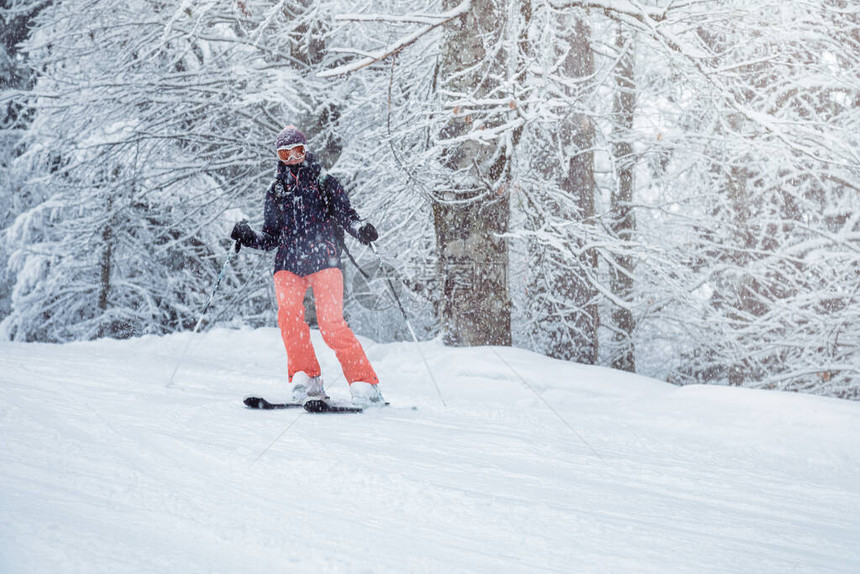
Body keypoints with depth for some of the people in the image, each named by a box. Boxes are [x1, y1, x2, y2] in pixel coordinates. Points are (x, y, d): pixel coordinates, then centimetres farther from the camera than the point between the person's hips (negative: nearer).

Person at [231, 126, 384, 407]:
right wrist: (247, 237, 1)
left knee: (330, 322, -18)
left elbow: (345, 214, 4)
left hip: (323, 259, -3)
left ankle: (364, 383, -14)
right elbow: (271, 237, 20)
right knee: (288, 312, -25)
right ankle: (305, 379, -18)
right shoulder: (276, 192, 20)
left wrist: (360, 228, -17)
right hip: (288, 263, 3)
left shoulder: (324, 183, 13)